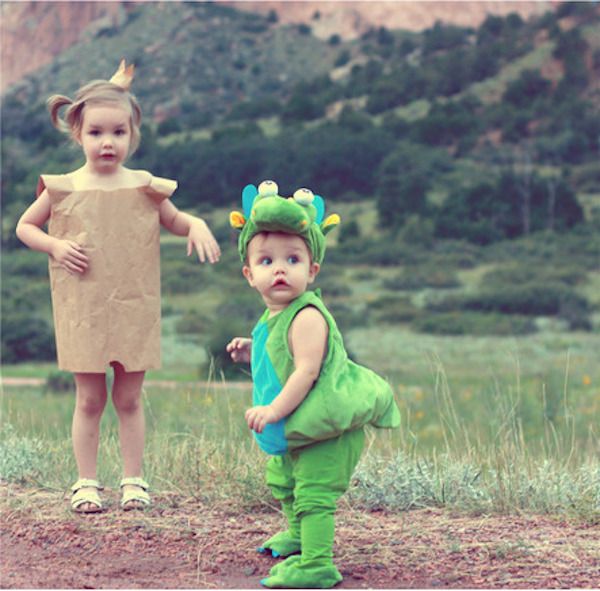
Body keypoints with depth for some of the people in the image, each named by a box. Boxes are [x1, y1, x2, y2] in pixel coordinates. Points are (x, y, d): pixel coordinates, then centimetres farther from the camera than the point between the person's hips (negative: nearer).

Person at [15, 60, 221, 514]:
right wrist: (57, 246, -10)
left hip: (134, 309, 1)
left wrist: (198, 226, -6)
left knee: (129, 399, 8)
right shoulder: (63, 189, -3)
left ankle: (134, 480, 18)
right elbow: (25, 226, 8)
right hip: (82, 310, -1)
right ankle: (87, 482, 14)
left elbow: (175, 221, 16)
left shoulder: (145, 187, 0)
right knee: (90, 399, 5)